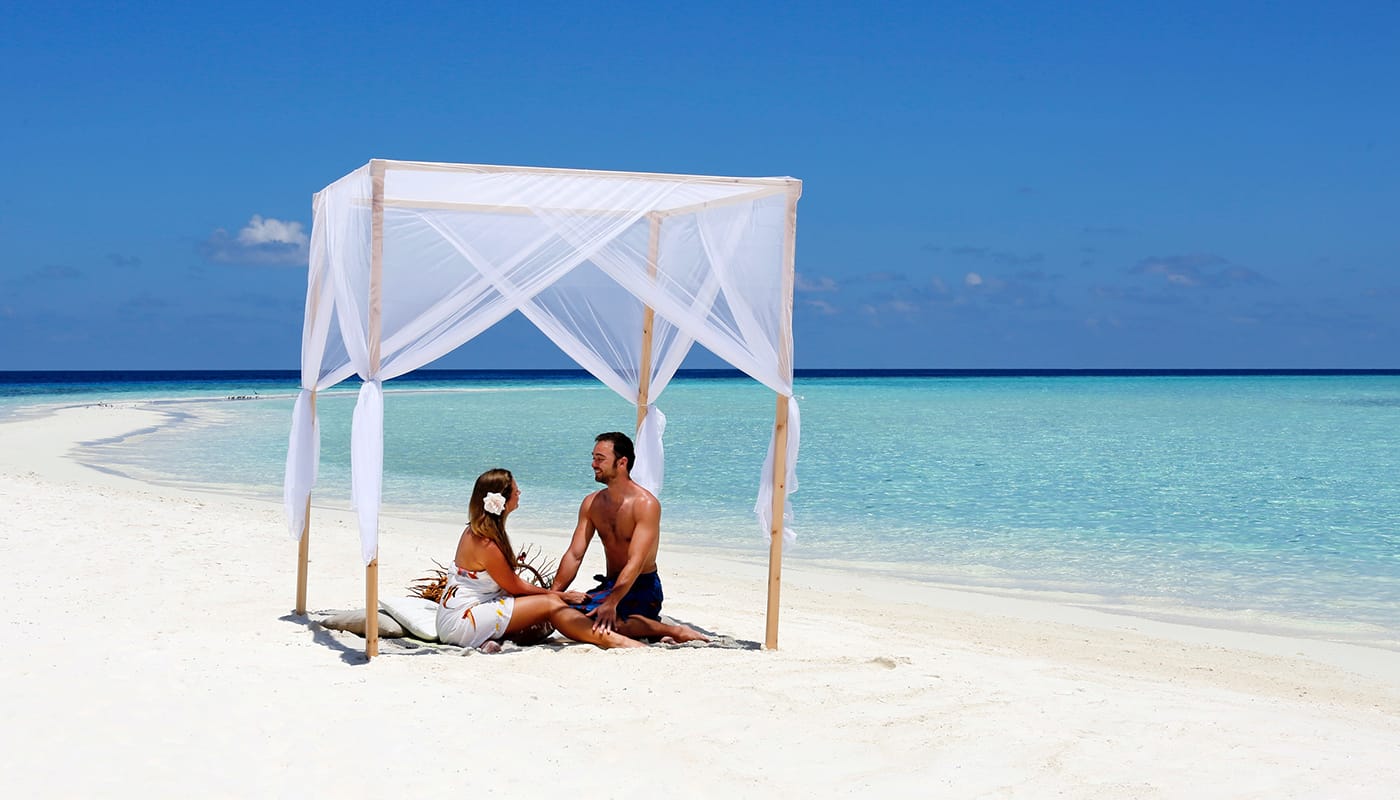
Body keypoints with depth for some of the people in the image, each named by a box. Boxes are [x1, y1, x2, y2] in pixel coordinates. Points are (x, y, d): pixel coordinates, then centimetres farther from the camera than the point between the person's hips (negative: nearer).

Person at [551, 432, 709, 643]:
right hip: (611, 584, 8)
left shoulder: (646, 504, -16)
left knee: (605, 622, -34)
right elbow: (574, 555, 4)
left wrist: (611, 603, -37)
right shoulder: (592, 503, 6)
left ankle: (675, 632, -17)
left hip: (642, 588, -8)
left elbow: (636, 563, -25)